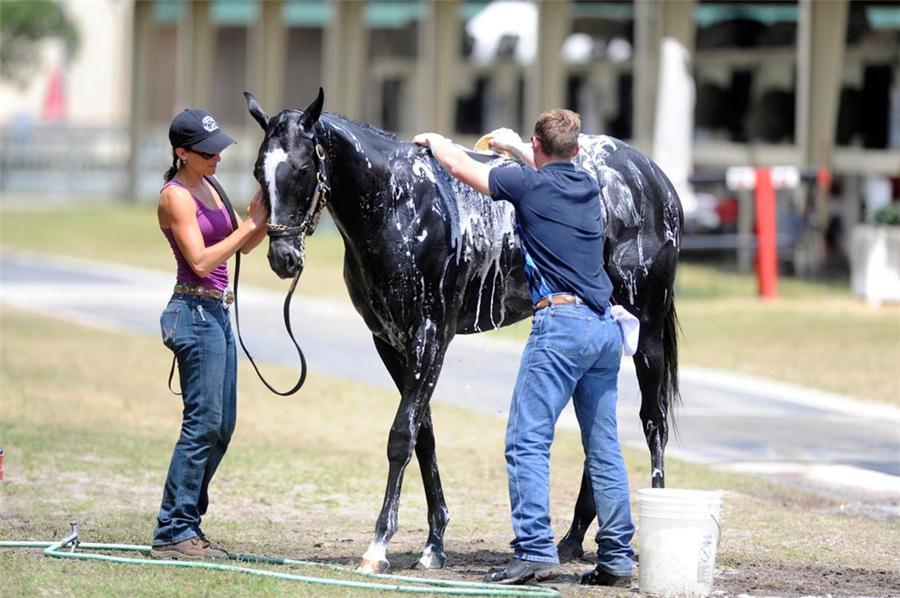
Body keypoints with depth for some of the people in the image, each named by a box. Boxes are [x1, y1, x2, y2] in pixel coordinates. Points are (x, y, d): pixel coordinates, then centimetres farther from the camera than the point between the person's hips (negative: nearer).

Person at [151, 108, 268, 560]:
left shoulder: (206, 188, 15)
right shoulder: (176, 196, -12)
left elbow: (243, 246, 17)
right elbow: (201, 260, -19)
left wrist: (265, 217, 0)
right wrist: (250, 224, -17)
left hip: (216, 313, 10)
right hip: (195, 311, -10)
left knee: (221, 426, 10)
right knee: (204, 423, -10)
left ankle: (183, 525, 15)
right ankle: (173, 534, -8)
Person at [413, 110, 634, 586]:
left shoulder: (528, 184, -3)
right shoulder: (588, 186, 15)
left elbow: (459, 166, 8)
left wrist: (432, 140, 28)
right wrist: (513, 149, 52)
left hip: (561, 321, -7)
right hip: (605, 327, 7)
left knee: (527, 440, -7)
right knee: (604, 446, 10)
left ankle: (534, 550, -16)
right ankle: (616, 557, 9)